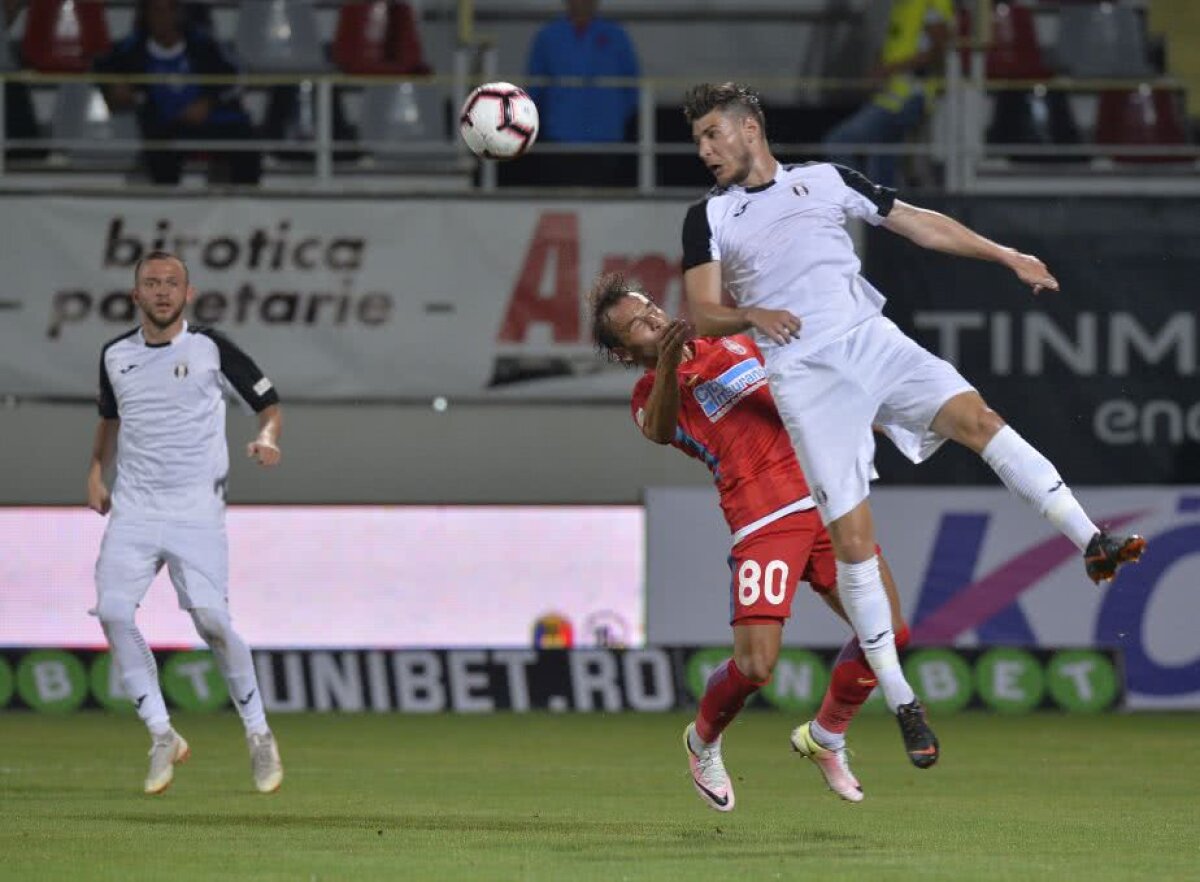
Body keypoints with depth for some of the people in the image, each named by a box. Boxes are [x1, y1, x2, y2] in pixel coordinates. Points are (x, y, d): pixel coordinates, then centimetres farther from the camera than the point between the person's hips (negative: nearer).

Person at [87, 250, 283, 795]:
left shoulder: (210, 349, -1)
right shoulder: (116, 356, 11)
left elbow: (269, 404, 6)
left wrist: (266, 438, -15)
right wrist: (96, 471, 14)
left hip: (196, 509, -4)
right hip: (132, 506, 4)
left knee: (210, 617, -16)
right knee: (113, 612, -15)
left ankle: (258, 733, 3)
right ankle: (162, 736, -5)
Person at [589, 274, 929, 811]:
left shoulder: (727, 343, 20)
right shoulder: (651, 394, 1)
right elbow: (658, 428, -24)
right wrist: (667, 366, -41)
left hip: (824, 497, 6)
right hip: (765, 519, -6)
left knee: (888, 630, 0)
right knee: (755, 665, -17)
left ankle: (825, 737, 25)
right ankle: (702, 742, 17)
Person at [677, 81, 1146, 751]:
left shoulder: (825, 180, 16)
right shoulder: (709, 218, 13)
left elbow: (919, 223, 19)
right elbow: (704, 314, 5)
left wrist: (1009, 257, 14)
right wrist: (752, 315, -16)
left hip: (868, 339, 1)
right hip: (802, 376, -1)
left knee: (974, 416, -23)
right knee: (852, 537, -9)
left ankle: (1094, 546, -28)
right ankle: (898, 699, -3)